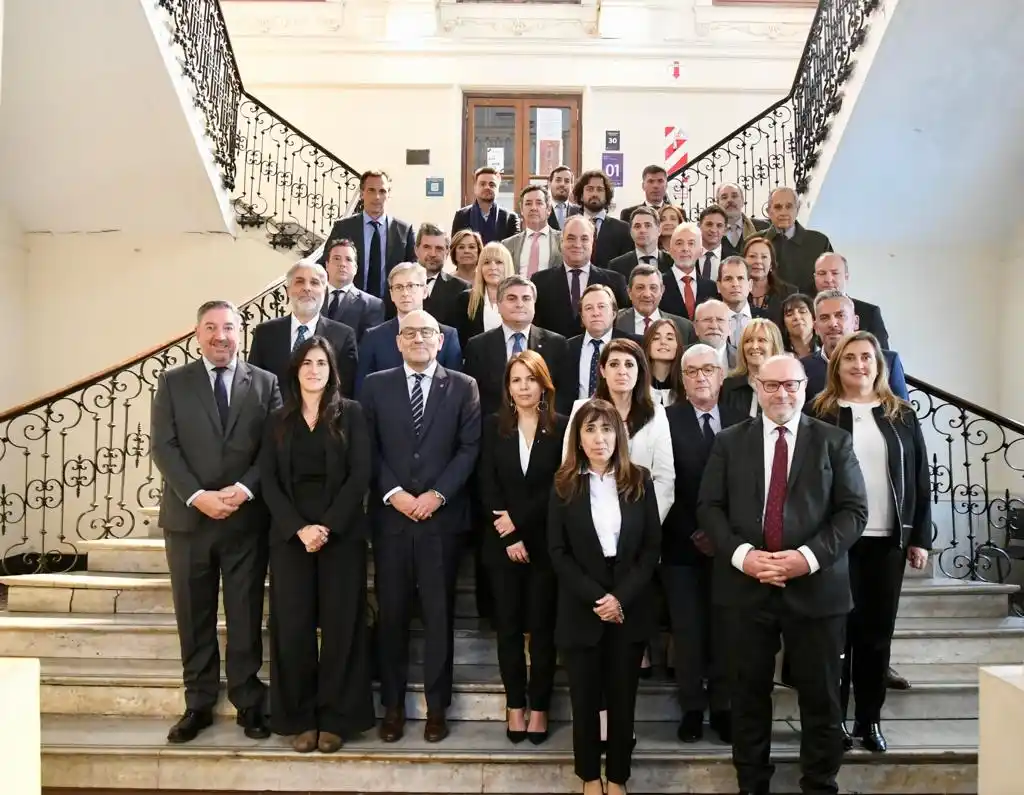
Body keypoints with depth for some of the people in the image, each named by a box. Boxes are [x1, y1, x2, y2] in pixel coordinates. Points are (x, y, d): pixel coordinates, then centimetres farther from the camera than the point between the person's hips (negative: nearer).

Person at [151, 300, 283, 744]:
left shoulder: (265, 383, 5)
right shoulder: (172, 383, 5)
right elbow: (163, 447, -3)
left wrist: (244, 488, -15)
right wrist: (197, 496, -15)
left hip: (247, 518, 0)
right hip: (188, 517, 1)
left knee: (246, 616, 7)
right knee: (194, 618, 9)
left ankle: (248, 704, 18)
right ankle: (198, 705, 21)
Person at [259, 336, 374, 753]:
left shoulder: (351, 413, 3)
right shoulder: (278, 421, 11)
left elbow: (360, 475, -5)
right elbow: (269, 482, 3)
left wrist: (327, 525, -14)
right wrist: (300, 528, -11)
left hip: (342, 532, -2)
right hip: (290, 534, 2)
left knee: (340, 624, 1)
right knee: (293, 626, 1)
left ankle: (335, 718, 12)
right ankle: (300, 718, 13)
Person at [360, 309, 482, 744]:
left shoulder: (463, 387, 5)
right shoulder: (375, 385, 8)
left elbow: (470, 447, -1)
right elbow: (368, 449, 3)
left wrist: (437, 494, -11)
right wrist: (393, 493, -10)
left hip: (442, 515, -1)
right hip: (390, 515, 1)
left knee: (439, 613, 6)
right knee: (391, 613, 7)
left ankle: (437, 706, 17)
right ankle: (393, 704, 19)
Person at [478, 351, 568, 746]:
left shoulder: (562, 426, -1)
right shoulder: (493, 425, 4)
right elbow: (487, 485, -2)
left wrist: (519, 519, -12)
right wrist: (509, 538, -9)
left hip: (545, 540, -1)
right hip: (502, 542, 2)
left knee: (542, 626, 5)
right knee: (508, 625, 6)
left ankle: (539, 708, 15)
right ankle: (515, 706, 17)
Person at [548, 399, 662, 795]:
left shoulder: (639, 480, 1)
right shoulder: (564, 484, -2)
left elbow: (653, 546, -1)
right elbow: (557, 552, -4)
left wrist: (622, 597, -12)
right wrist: (596, 597, -14)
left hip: (630, 609, 1)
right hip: (581, 610, 0)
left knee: (622, 699, 9)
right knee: (585, 699, 9)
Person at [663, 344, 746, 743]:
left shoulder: (742, 421, 5)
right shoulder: (666, 420, -2)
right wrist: (692, 533, -10)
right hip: (682, 544, -1)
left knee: (725, 628, 7)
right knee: (687, 630, 5)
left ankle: (722, 707, 19)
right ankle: (692, 708, 17)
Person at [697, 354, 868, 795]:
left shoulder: (834, 441, 4)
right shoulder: (729, 441, 7)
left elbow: (853, 511, -1)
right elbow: (708, 507, 2)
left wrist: (809, 557, -15)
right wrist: (741, 554, -13)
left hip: (816, 587, -1)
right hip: (745, 586, 1)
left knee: (821, 696, 8)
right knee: (749, 694, 10)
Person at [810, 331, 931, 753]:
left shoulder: (902, 415, 8)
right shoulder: (820, 414, -1)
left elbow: (919, 478, 8)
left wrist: (920, 536, 3)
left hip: (888, 539, 3)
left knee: (878, 630, 9)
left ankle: (870, 718, 20)